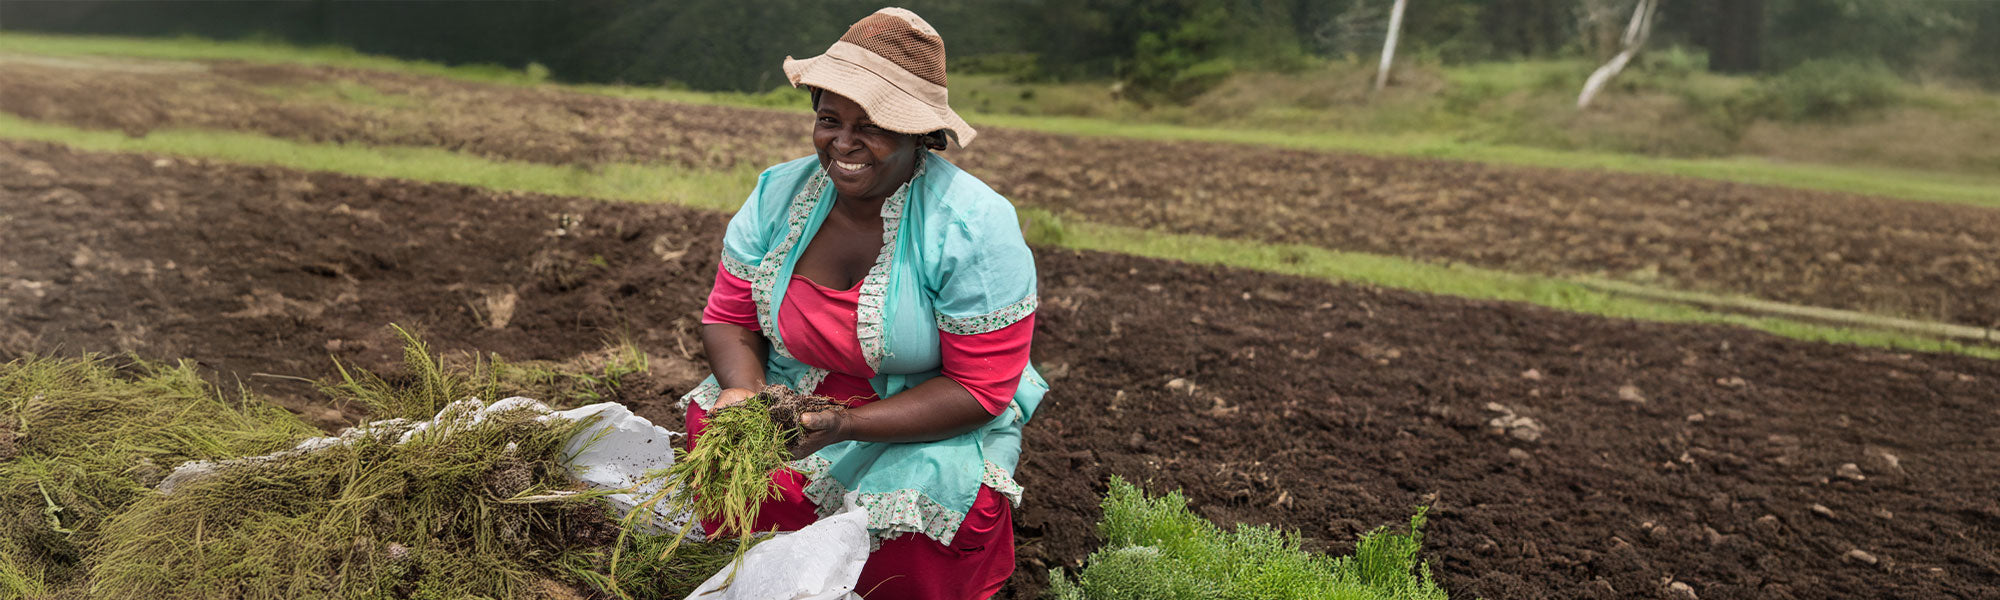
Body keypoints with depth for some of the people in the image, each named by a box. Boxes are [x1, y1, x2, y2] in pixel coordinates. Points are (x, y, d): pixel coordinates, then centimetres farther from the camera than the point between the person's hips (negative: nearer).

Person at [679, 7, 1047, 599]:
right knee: (712, 424, -20)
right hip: (793, 401, 5)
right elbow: (729, 318, 1)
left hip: (934, 431, -5)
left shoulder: (975, 226, -21)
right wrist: (745, 392, -22)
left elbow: (980, 390, -20)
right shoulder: (778, 194, -6)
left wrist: (845, 426, -29)